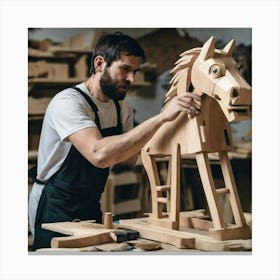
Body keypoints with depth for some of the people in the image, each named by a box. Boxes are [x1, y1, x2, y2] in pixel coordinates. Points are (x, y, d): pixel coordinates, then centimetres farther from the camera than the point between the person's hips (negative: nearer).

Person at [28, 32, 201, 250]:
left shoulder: (122, 108, 4)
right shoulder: (68, 102, -22)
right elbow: (99, 154, -39)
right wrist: (162, 117, -40)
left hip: (91, 208, 7)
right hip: (54, 211, -7)